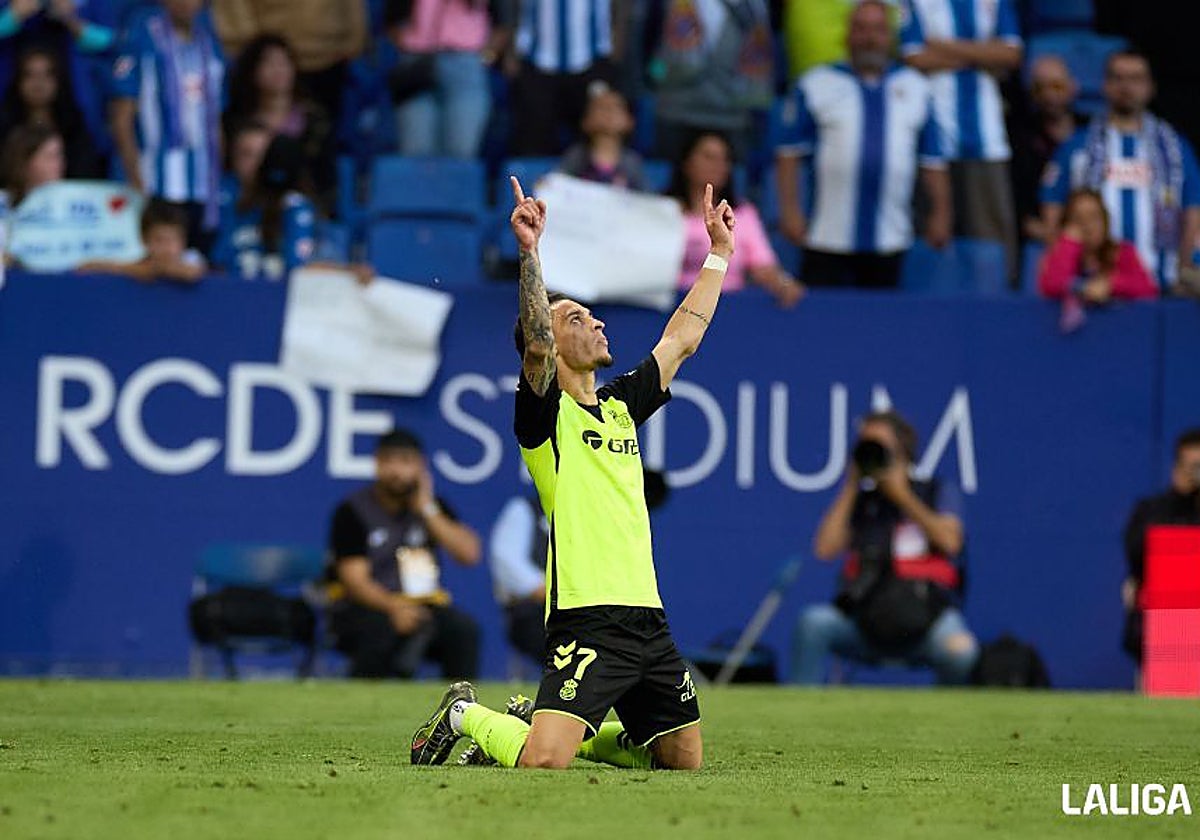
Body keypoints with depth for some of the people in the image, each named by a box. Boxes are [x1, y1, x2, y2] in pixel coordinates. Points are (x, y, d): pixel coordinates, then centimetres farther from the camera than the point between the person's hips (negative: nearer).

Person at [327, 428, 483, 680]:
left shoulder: (432, 505, 13)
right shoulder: (353, 511, 0)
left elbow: (469, 554, -1)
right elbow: (355, 579, -10)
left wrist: (428, 510, -5)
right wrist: (394, 607, -28)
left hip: (423, 606, 4)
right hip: (366, 608, -4)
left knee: (463, 629, -27)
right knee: (380, 630, -38)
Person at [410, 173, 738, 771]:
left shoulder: (622, 406, 18)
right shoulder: (546, 412, -2)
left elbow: (683, 337, 28)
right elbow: (536, 344, -21)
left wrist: (719, 253, 31)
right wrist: (529, 253, -32)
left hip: (647, 621, 7)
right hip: (585, 622, -7)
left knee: (683, 761, 9)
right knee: (543, 763, -20)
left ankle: (576, 729, 29)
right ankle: (465, 716, 11)